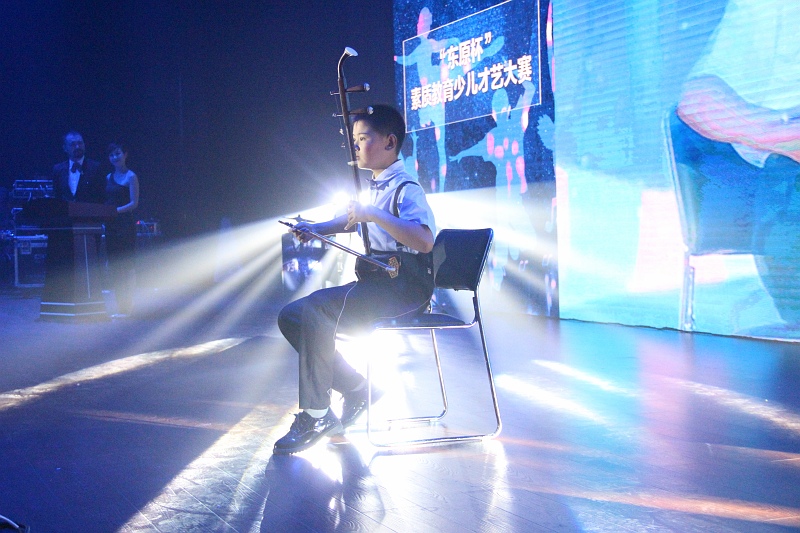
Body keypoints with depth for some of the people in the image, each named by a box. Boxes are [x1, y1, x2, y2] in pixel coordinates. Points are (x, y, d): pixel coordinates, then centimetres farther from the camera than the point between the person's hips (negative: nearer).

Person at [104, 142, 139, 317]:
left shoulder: (131, 176, -3)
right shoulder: (108, 178, 16)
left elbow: (134, 203, -9)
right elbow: (106, 202, 16)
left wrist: (116, 210, -20)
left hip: (125, 224, -7)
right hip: (111, 225, 7)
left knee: (124, 266, -7)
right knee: (114, 266, 5)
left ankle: (126, 307, -5)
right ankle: (120, 307, 10)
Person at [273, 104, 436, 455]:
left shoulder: (405, 188, -12)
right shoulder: (375, 186, 16)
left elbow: (425, 241, -29)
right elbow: (354, 220, 37)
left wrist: (374, 215, -31)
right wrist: (316, 229, 20)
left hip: (402, 287, -10)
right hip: (374, 282, 10)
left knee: (313, 308, -28)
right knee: (291, 317, 0)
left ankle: (315, 416, -19)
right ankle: (355, 388, 3)